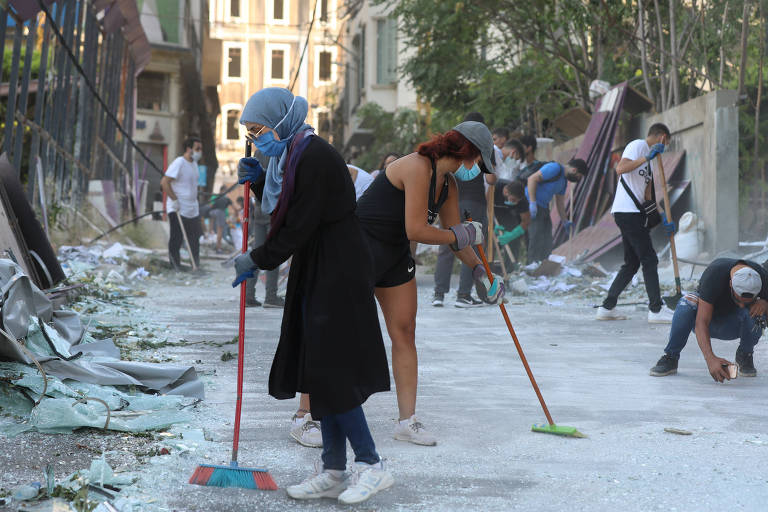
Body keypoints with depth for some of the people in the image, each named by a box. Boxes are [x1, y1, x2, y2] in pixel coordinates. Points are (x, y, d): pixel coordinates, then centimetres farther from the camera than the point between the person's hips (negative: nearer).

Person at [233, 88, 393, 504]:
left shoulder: (315, 156, -18)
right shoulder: (291, 155, 13)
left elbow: (299, 227, -19)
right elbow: (284, 216, 21)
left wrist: (256, 260, -9)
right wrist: (258, 180, 7)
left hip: (338, 276, -10)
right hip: (315, 273, 10)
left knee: (331, 372, -8)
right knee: (317, 371, 10)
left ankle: (371, 465, 2)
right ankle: (334, 473, 15)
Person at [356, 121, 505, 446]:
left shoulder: (448, 184, 6)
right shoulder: (418, 167, -23)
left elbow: (454, 233, 20)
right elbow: (416, 231, -25)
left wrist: (479, 271, 22)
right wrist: (461, 235, -11)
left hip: (395, 256, 9)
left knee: (404, 332, 5)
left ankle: (407, 421, 10)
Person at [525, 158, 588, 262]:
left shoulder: (564, 181, 16)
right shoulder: (555, 168, -14)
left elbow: (560, 202, 25)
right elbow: (532, 179, -21)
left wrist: (565, 222, 27)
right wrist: (533, 203, -24)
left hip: (543, 207, 10)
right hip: (532, 205, -10)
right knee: (537, 239, -14)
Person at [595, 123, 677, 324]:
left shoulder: (649, 159, 24)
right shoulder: (637, 146, -5)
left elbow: (648, 195, 21)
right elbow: (620, 168, -23)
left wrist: (662, 218, 13)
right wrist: (647, 157, -25)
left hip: (633, 214, 10)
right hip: (627, 211, -10)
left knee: (632, 263, 12)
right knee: (649, 259, -9)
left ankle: (607, 307, 14)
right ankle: (656, 309, -7)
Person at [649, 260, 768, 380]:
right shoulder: (713, 274, -35)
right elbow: (701, 322, -40)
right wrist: (710, 358, -54)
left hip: (733, 324, 2)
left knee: (755, 311, -32)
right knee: (688, 302, -35)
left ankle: (744, 356, -4)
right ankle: (670, 357, -21)